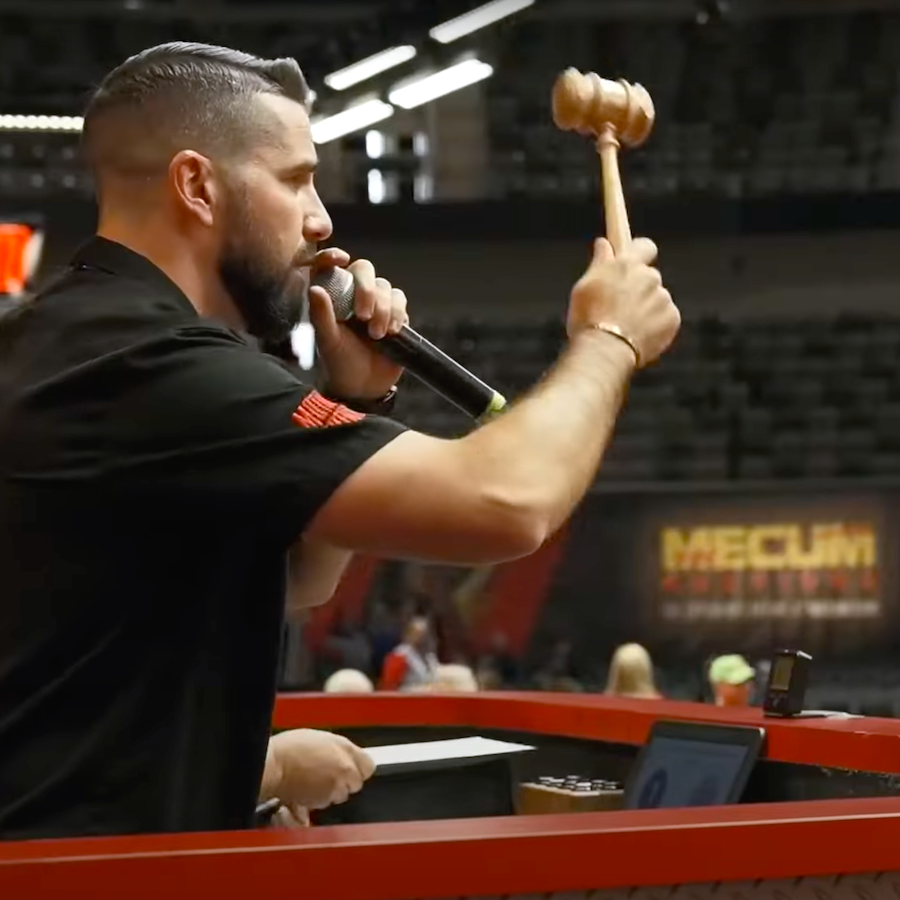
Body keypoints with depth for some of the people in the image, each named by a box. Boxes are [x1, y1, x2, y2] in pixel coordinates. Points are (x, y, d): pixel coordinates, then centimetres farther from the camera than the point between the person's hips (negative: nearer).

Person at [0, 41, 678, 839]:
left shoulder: (84, 339, 13)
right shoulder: (143, 364, -20)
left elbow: (297, 580, 20)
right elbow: (503, 506, -24)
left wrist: (360, 401, 6)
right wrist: (606, 339, -6)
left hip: (84, 836, 10)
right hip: (85, 866, -10)